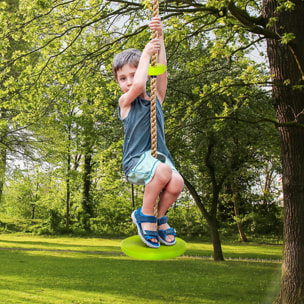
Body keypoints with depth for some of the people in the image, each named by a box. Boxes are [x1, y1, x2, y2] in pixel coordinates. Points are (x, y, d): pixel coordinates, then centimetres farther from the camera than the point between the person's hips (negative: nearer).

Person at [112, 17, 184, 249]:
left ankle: (160, 217, 6)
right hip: (136, 161, -4)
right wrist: (145, 53, -6)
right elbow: (138, 86, -17)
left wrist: (159, 38, -5)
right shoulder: (125, 102, 5)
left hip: (160, 157, 4)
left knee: (176, 184, -27)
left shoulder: (157, 99, 16)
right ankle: (145, 214, -9)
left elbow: (161, 71, 1)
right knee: (163, 171, -35)